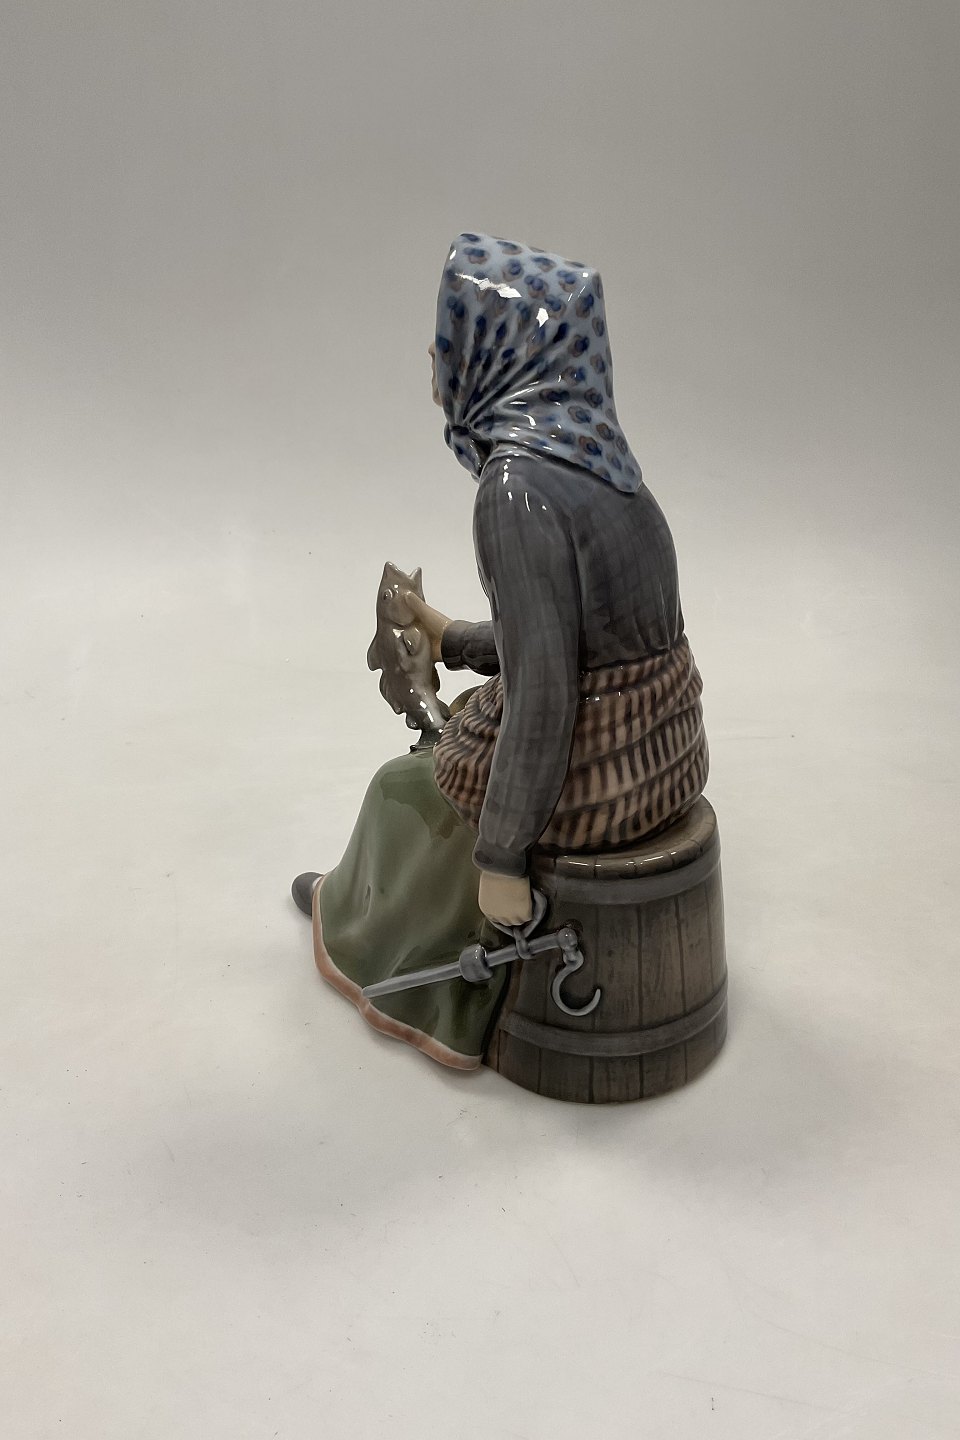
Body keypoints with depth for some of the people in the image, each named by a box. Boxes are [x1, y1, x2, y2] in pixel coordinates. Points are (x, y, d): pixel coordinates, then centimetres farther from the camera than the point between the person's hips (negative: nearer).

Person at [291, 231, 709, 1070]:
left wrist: (502, 857, -16)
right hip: (660, 755, 7)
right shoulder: (590, 453, 3)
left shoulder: (517, 488, -24)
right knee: (457, 740, 32)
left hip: (581, 783, -7)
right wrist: (455, 640, 24)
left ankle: (362, 924, 52)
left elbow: (541, 695, -25)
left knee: (409, 788, 23)